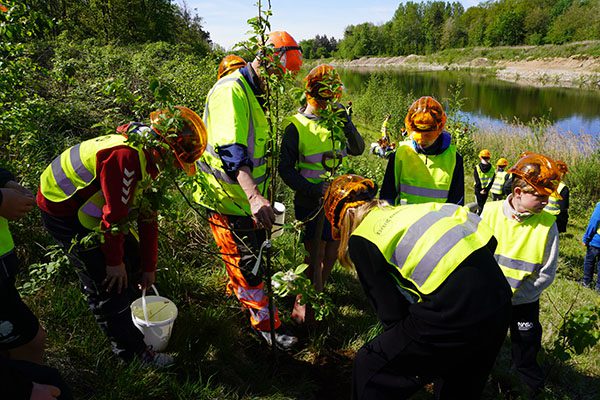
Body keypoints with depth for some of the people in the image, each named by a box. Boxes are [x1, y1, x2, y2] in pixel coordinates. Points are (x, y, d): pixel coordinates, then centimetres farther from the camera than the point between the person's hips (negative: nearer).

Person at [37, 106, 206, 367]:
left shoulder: (148, 156, 0)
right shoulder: (125, 155, -33)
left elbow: (147, 214, 3)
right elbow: (115, 214, -29)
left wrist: (149, 266, 8)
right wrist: (114, 261, -15)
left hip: (90, 206, 9)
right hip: (62, 211, -9)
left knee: (132, 258, 16)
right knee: (108, 283, -6)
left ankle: (128, 313, 42)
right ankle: (130, 350, 10)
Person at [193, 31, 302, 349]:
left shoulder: (253, 91, 10)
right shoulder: (231, 90, -23)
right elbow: (230, 149, -37)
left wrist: (258, 191, 27)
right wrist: (254, 195, -51)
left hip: (248, 194, 10)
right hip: (227, 195, -10)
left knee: (254, 247, 25)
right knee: (246, 260, 1)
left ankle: (237, 289, 50)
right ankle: (266, 322, 16)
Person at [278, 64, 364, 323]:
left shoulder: (336, 120, 6)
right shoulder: (297, 126, -8)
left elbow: (358, 149, -6)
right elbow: (285, 169, -9)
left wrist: (346, 121, -18)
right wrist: (311, 188, -21)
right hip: (310, 202, -5)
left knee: (332, 253, 14)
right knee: (316, 256, -4)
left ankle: (317, 293, 37)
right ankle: (303, 303, 16)